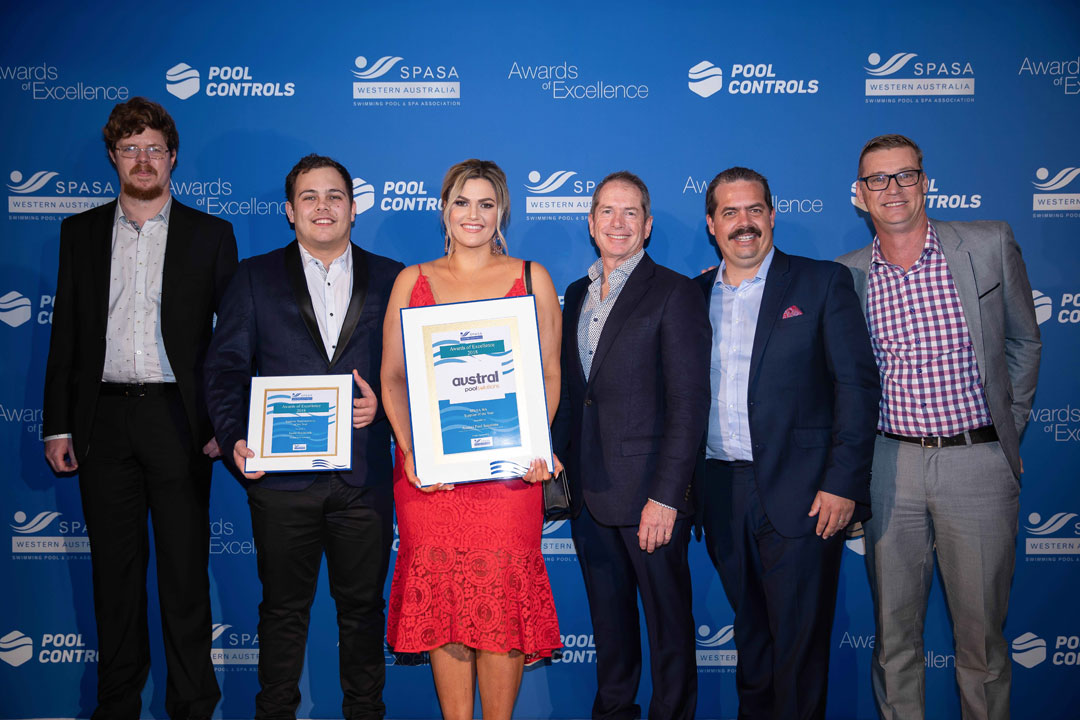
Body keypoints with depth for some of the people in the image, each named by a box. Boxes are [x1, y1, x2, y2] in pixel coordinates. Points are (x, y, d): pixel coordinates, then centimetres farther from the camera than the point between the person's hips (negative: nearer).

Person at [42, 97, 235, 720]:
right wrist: (58, 425, 4)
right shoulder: (81, 232, 12)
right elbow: (65, 334, 10)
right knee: (115, 569, 10)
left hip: (176, 419, -2)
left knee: (185, 570, 2)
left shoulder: (210, 235, 5)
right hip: (103, 420, 2)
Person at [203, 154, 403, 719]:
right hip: (282, 474, 0)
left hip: (364, 476, 1)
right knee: (283, 608, 11)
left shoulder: (389, 278, 8)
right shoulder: (255, 278, 7)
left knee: (363, 606, 12)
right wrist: (235, 440, -12)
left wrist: (382, 404, -10)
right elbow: (226, 369, 1)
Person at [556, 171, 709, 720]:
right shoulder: (577, 294, 13)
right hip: (586, 490, 6)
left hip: (649, 492, -6)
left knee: (667, 617, 7)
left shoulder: (675, 294, -7)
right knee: (607, 612, 18)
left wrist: (666, 496, -18)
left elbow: (689, 403, -13)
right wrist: (561, 470, 7)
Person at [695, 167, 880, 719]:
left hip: (800, 496, -4)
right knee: (749, 629, 17)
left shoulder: (823, 283, -1)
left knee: (799, 640, 2)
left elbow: (858, 385, -6)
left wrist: (843, 484, -13)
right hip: (722, 496, 4)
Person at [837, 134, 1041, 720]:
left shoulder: (991, 245, 0)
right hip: (889, 467, 1)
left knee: (980, 632, 9)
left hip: (977, 463, -1)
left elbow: (1023, 343, 10)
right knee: (893, 629, 12)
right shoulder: (845, 275, 2)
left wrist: (1007, 433, 8)